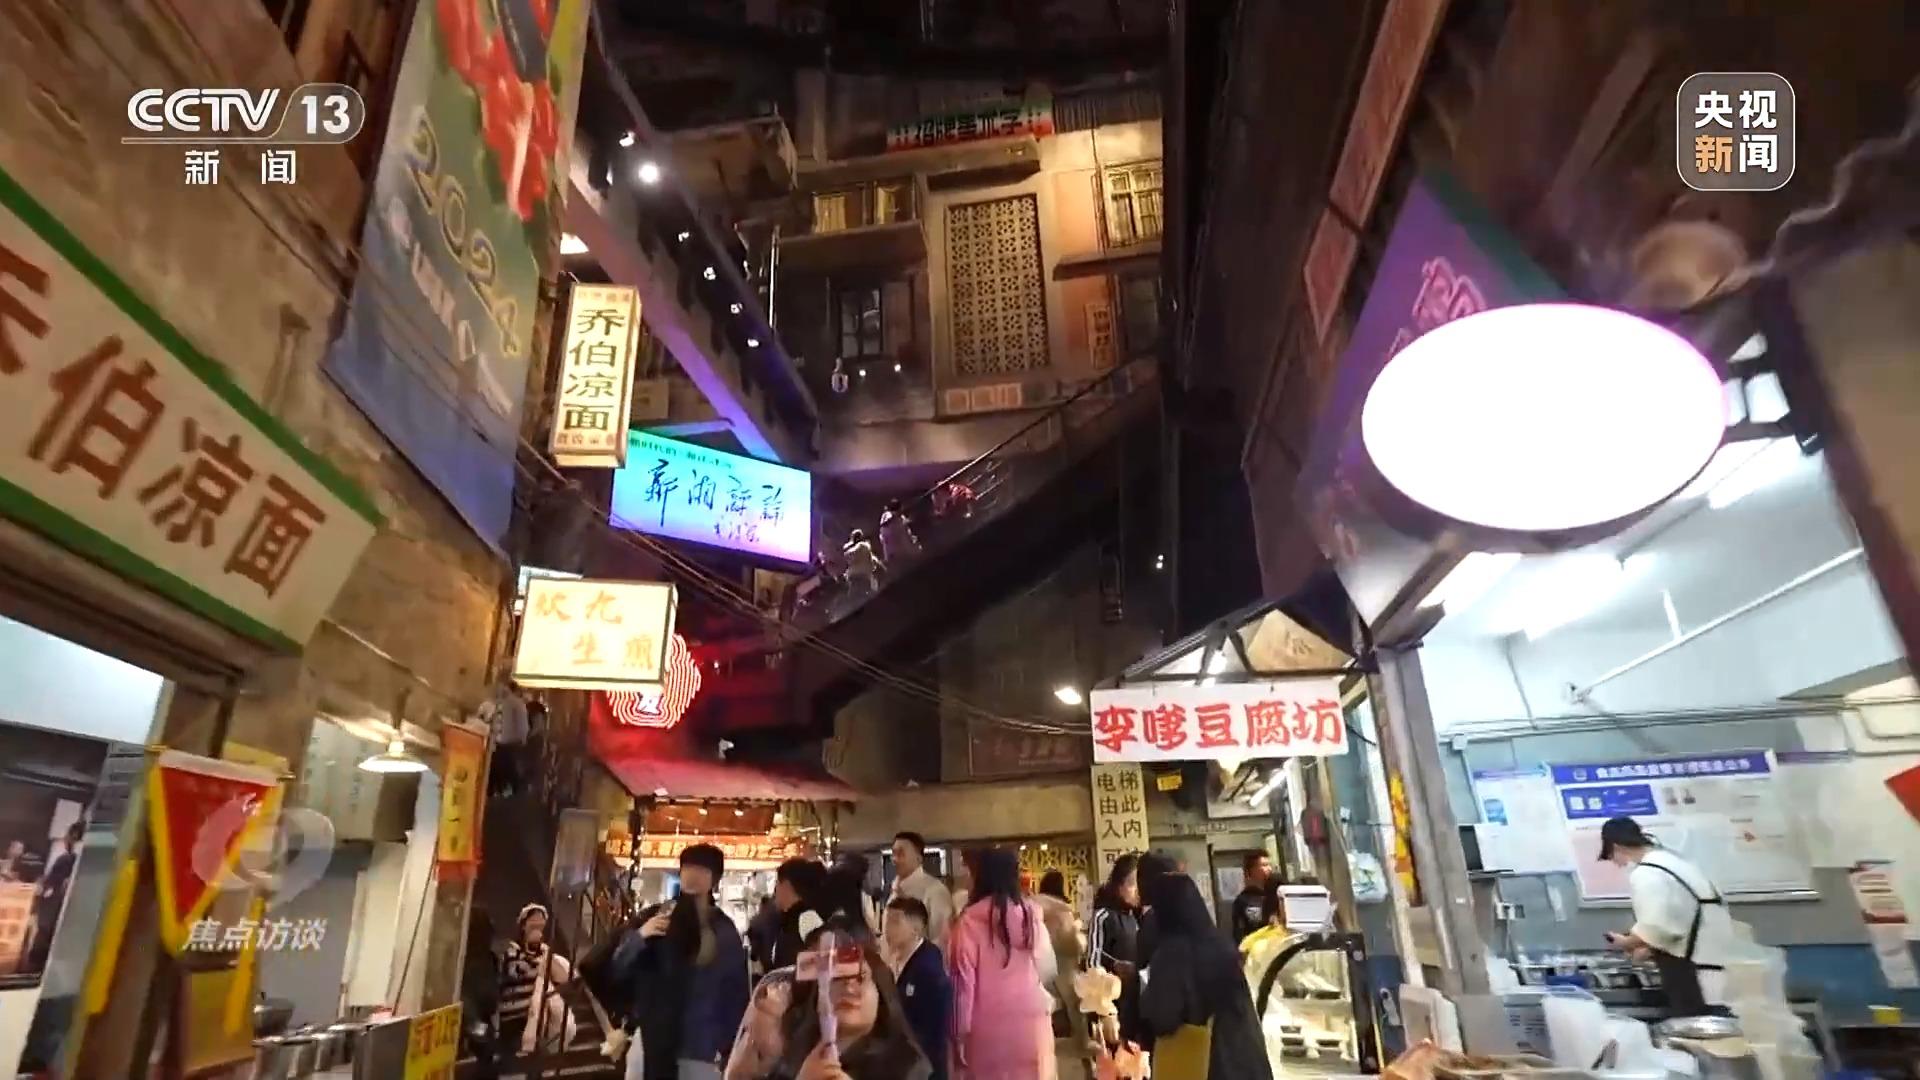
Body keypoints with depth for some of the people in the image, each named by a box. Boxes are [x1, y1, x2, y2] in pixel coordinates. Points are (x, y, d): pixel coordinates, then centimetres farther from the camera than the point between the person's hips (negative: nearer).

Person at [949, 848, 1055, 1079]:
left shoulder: (970, 920, -8)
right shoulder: (1031, 914, 2)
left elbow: (963, 980, -7)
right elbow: (1047, 972, 13)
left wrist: (959, 1033, 2)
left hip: (988, 1027, -3)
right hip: (1031, 1022, 3)